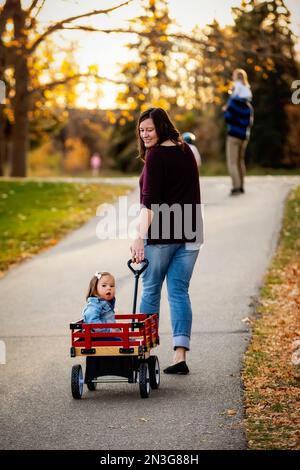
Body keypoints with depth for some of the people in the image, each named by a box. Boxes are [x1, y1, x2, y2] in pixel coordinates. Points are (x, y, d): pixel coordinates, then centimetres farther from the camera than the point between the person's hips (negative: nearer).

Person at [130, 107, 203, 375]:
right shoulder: (186, 151, 13)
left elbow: (149, 200, -17)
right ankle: (180, 355, -2)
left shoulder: (156, 155, -10)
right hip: (190, 232, 6)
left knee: (150, 291, 7)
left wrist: (141, 236, -19)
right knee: (179, 291, 6)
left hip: (162, 233, -6)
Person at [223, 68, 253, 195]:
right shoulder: (248, 106, 10)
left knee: (232, 162, -6)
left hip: (234, 134, -7)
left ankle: (236, 186, -16)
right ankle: (241, 186, 23)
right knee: (240, 161, 19)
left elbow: (228, 118, -16)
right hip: (245, 135, 8)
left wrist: (226, 111, 5)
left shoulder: (234, 102, -12)